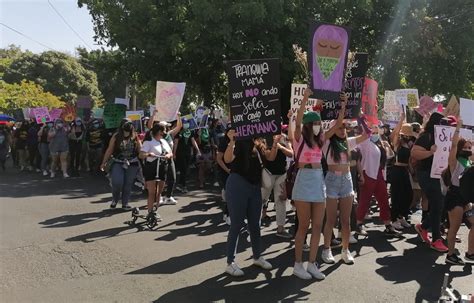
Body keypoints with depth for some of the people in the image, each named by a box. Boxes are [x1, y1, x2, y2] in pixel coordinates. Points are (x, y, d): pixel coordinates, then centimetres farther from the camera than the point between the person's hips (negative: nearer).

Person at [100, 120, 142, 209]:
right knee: (117, 182, -12)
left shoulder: (135, 137, 2)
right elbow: (109, 150, 3)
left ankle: (125, 203, 20)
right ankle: (115, 199, 17)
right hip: (118, 163, -1)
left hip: (132, 165, 2)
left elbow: (140, 150, 2)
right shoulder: (116, 137, -1)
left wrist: (138, 140, -11)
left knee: (128, 184, 6)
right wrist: (104, 163, 3)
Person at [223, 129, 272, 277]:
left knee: (255, 224, 14)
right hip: (238, 185, -6)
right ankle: (230, 263, 9)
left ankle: (257, 256, 32)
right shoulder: (238, 140, -8)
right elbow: (228, 159, -23)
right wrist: (231, 141, -38)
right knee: (237, 224, -1)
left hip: (255, 186, 6)